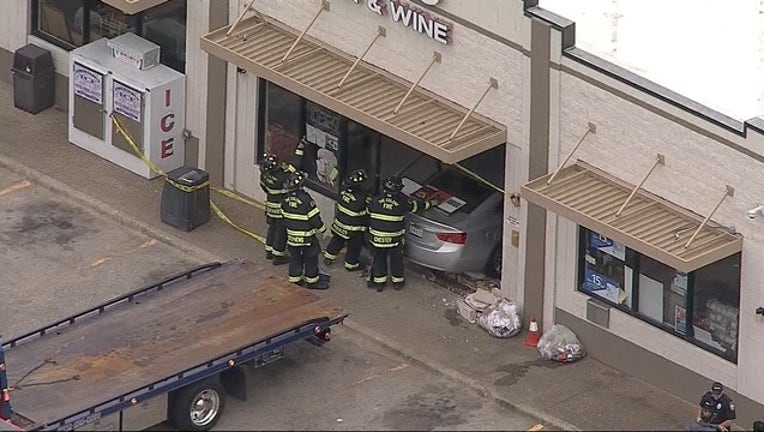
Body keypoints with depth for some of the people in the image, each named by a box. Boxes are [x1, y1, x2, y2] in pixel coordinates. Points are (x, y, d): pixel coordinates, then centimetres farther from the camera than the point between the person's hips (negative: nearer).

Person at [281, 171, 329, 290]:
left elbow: (284, 216, 7)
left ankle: (294, 279, 26)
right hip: (306, 236, -6)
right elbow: (314, 218, -19)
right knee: (310, 258, 8)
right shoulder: (306, 200, -25)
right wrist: (322, 229, -4)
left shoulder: (286, 200, -5)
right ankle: (312, 281, 16)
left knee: (295, 257, 19)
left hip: (292, 235, 6)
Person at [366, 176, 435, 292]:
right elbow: (415, 206, 1)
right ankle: (397, 281, 34)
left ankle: (379, 282, 29)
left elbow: (369, 213, 1)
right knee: (396, 259, 20)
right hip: (394, 239, -1)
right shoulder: (402, 202, -16)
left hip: (376, 238, 1)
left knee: (378, 259, 19)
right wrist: (429, 204, 21)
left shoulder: (375, 201, -14)